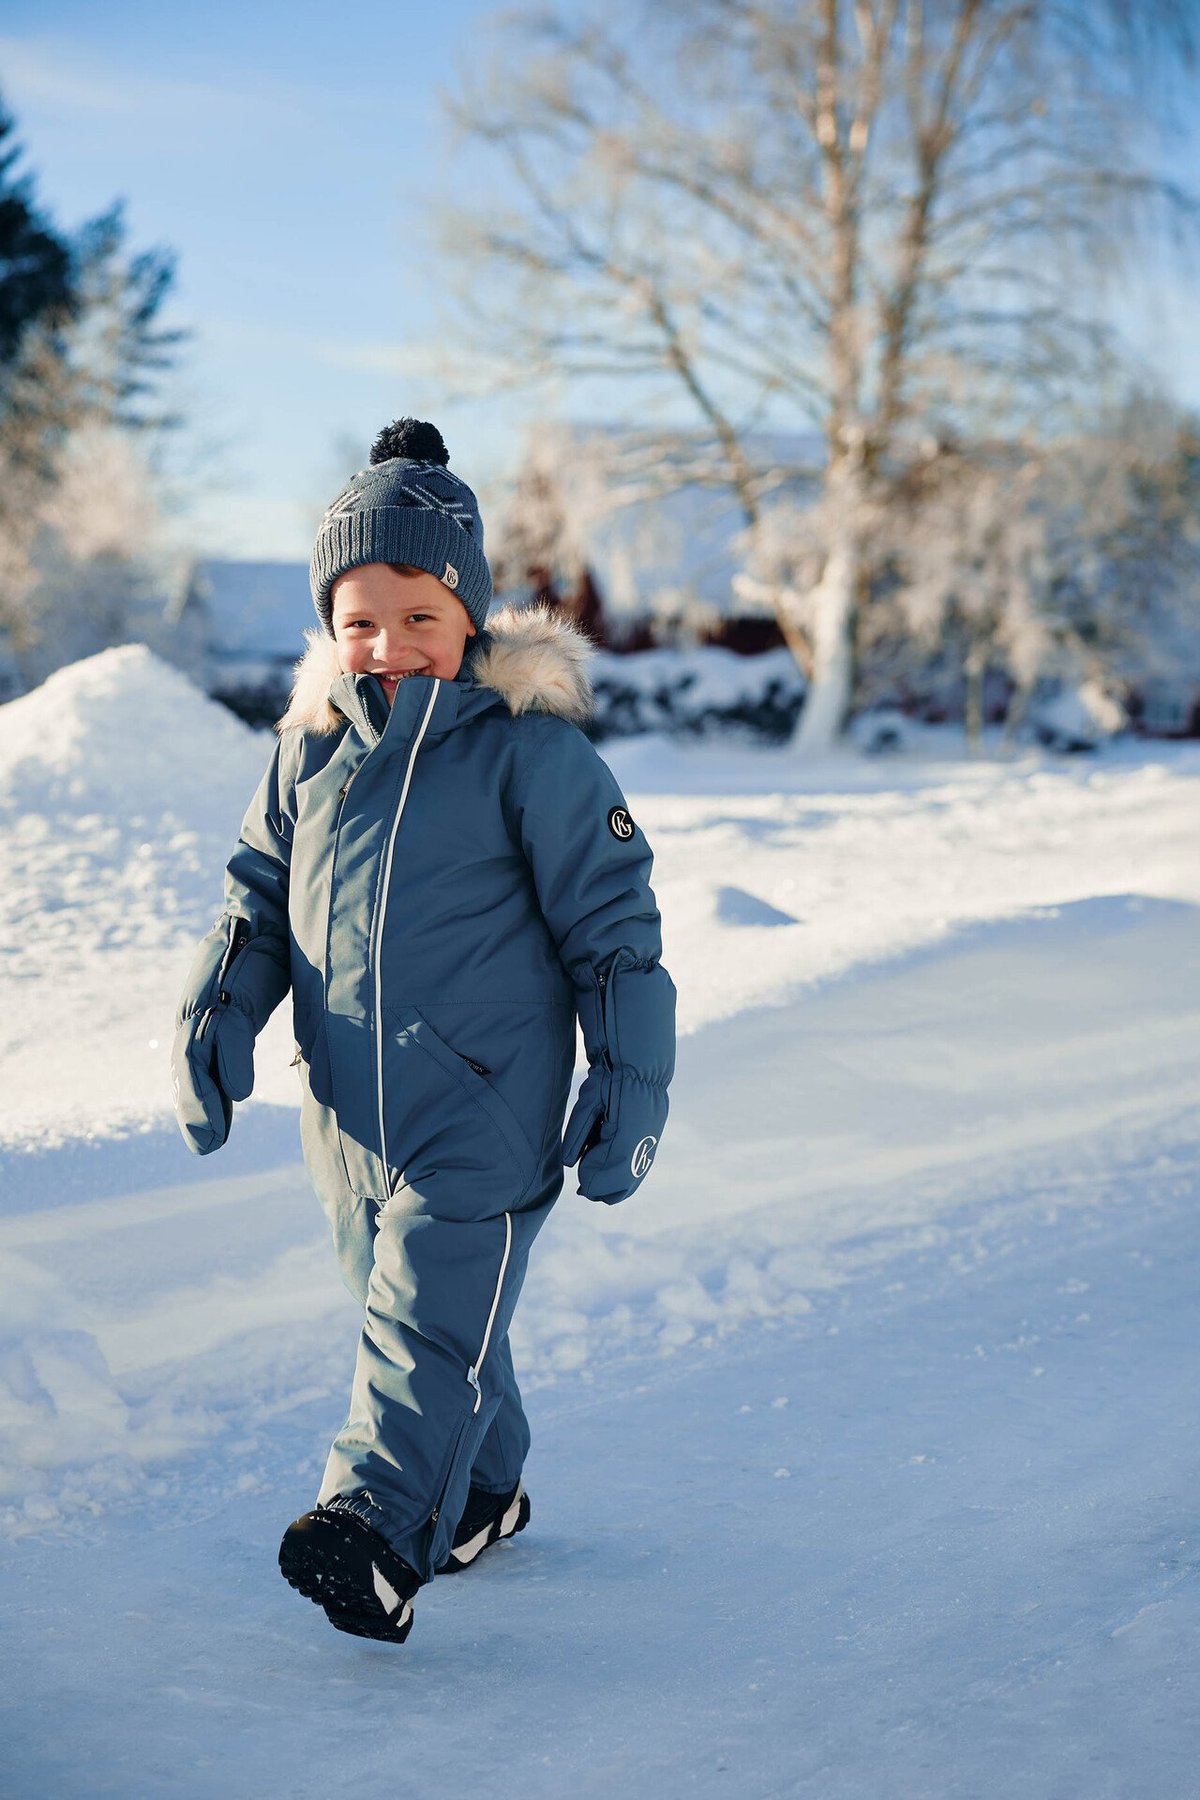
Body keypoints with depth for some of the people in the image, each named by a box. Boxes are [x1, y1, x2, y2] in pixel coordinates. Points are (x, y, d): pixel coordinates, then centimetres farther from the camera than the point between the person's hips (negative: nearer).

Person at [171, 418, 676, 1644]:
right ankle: (482, 1491, 36)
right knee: (407, 1304, 17)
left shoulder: (531, 748, -8)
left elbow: (614, 925, -5)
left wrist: (631, 1085, -6)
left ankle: (377, 1527, -23)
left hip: (485, 1108, -6)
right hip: (347, 1111, 6)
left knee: (430, 1314, -16)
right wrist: (215, 1016, -1)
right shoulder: (309, 748, 7)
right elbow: (258, 897, 15)